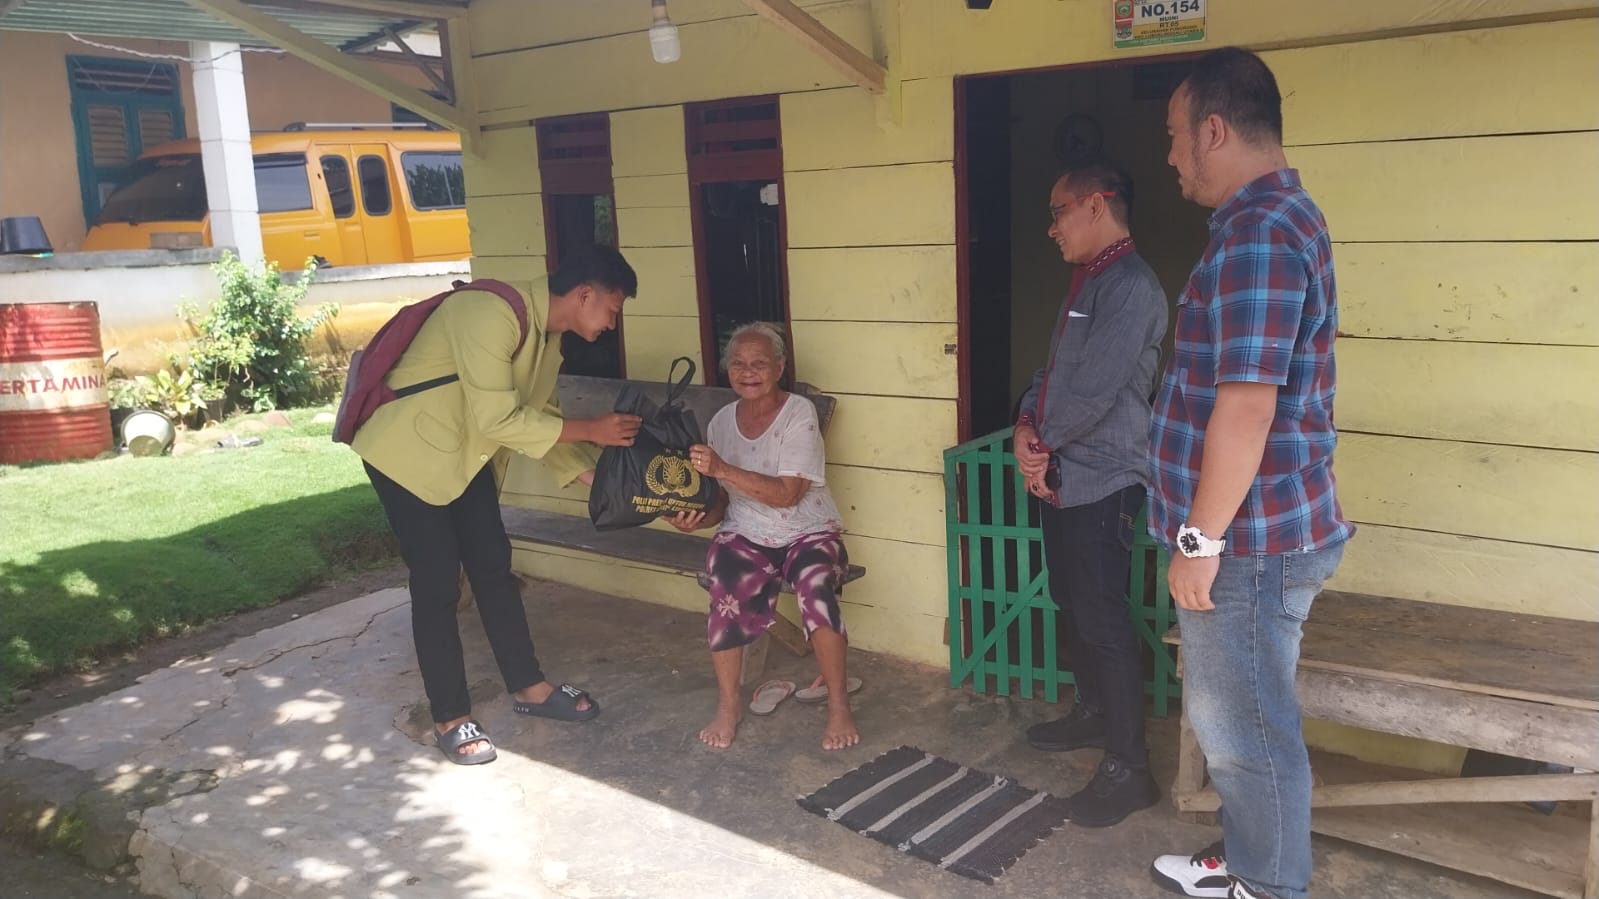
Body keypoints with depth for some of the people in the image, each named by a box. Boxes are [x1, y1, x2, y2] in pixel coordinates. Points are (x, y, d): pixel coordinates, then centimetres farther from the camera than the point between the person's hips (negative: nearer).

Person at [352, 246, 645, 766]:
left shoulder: (548, 339, 2)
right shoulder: (491, 312, -28)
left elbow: (541, 418, 7)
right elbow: (498, 419, -31)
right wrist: (592, 430, -25)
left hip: (465, 458, 9)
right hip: (408, 454, -9)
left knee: (493, 566, 11)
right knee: (438, 583, -3)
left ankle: (528, 688, 24)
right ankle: (450, 719, 11)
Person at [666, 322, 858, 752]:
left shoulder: (799, 413, -12)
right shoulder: (722, 421, 4)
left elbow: (786, 494, -21)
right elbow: (723, 499, 11)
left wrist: (722, 469, -31)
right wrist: (698, 518, -11)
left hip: (808, 533, -3)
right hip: (745, 536, 3)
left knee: (816, 589, -34)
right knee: (727, 588, -30)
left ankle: (839, 704, -14)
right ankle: (728, 704, -10)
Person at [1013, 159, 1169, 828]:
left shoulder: (1130, 285, -16)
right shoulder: (1086, 284, 16)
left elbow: (1096, 390, -22)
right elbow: (1052, 372, 17)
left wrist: (1043, 443, -8)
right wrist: (1027, 425, -1)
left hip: (1100, 482, -10)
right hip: (1059, 477, 10)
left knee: (1103, 620, -6)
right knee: (1071, 606, 19)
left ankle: (1128, 768, 3)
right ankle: (1094, 714, 37)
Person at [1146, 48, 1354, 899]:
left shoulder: (1257, 232, -21)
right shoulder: (1276, 215, 14)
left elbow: (1246, 409, -26)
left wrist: (1200, 539, -19)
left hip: (1248, 539, -10)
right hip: (1251, 528, 10)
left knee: (1248, 728, 5)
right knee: (1233, 717, 22)